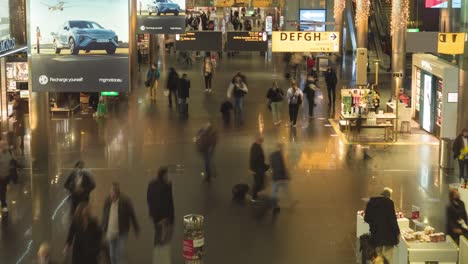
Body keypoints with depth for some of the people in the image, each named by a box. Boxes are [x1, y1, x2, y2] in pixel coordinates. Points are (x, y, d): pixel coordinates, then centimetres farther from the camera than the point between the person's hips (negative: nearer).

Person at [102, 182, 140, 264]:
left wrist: (136, 229, 1)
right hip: (110, 234, 4)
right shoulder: (107, 201, -2)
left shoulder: (125, 201, -12)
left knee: (119, 255, -12)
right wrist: (104, 230, 8)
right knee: (112, 256, 11)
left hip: (122, 233, -4)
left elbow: (132, 215, -4)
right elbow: (104, 217, 7)